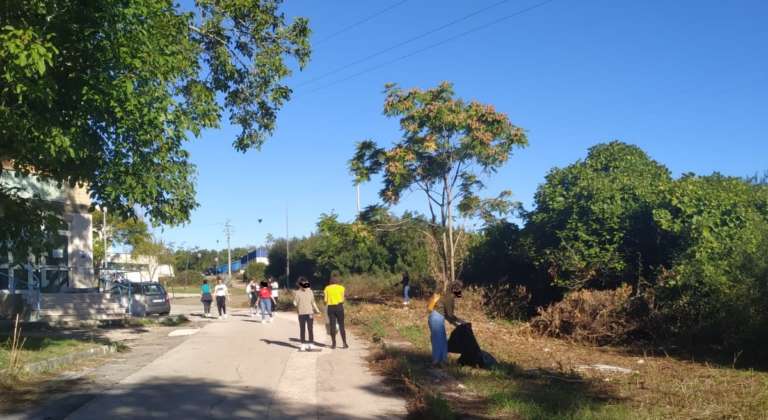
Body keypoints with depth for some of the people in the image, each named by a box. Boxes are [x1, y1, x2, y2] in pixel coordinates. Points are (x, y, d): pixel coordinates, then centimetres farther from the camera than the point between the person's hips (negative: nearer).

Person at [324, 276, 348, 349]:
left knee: (332, 326, 5)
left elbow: (325, 300, 1)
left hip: (330, 307, 1)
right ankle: (344, 343, 1)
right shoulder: (341, 288, 2)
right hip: (339, 307, -1)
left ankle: (333, 344, 8)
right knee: (341, 326, 2)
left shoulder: (327, 288, 4)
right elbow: (343, 300, 0)